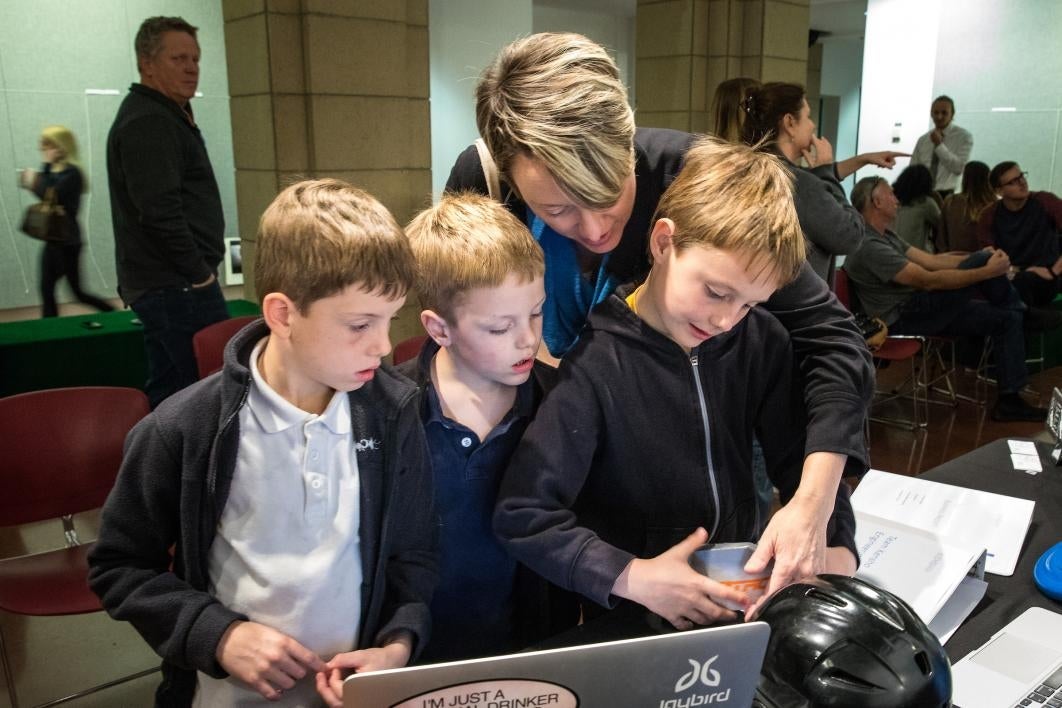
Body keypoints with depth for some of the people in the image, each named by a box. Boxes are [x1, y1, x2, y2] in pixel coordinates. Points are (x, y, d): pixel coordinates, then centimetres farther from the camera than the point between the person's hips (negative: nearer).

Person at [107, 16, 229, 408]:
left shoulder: (162, 115, 19)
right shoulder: (148, 122, -13)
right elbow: (161, 212, -22)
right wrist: (200, 273, -15)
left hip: (163, 286, 10)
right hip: (177, 287, -10)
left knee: (167, 397, 13)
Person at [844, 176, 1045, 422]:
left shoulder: (885, 236, 15)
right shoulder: (869, 246, -21)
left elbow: (932, 260, 10)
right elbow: (929, 281, -24)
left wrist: (983, 259, -3)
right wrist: (987, 271, -20)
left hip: (918, 310, 10)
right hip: (902, 320, -10)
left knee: (1006, 319, 2)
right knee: (981, 262, -18)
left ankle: (1009, 401, 6)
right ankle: (1020, 308, 12)